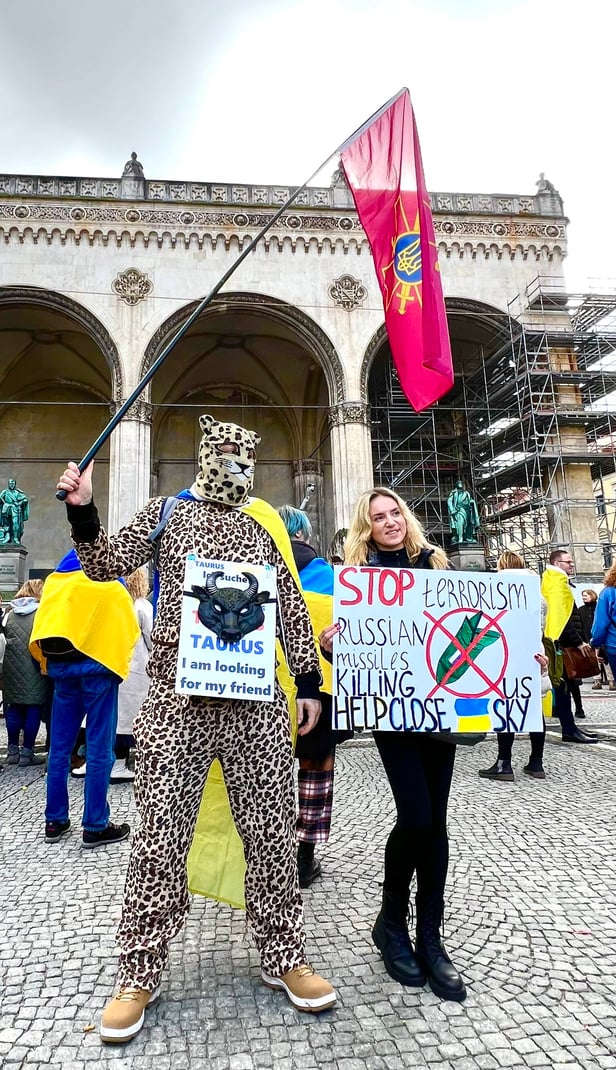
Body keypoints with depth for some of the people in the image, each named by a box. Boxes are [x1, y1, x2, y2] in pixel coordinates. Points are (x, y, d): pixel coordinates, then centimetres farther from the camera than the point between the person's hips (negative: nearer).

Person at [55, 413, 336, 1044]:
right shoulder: (165, 513, 9)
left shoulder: (266, 524, 12)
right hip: (176, 701, -1)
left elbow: (292, 608, 11)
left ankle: (283, 958, 28)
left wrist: (309, 682, 8)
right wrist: (83, 513, -9)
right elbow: (105, 567, 7)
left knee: (271, 832, 8)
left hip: (258, 702, 2)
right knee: (161, 838, 3)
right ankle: (139, 975, 23)